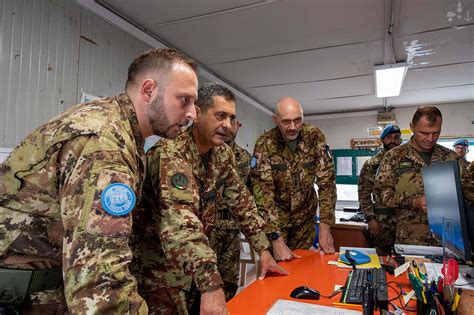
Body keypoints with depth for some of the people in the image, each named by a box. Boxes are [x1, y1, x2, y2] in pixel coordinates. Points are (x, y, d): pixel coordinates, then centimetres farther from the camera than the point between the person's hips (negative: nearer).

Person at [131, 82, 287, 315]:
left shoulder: (223, 154, -2)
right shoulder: (171, 152, -27)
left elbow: (241, 201, 5)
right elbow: (179, 221, -41)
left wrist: (264, 249, 3)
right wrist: (211, 284, -48)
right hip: (158, 270, -7)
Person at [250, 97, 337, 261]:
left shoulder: (314, 136, -12)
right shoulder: (265, 144, -19)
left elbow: (327, 180, -11)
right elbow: (262, 191, -24)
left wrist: (325, 226, -17)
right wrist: (277, 240, -30)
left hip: (305, 217, 2)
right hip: (274, 218, -2)